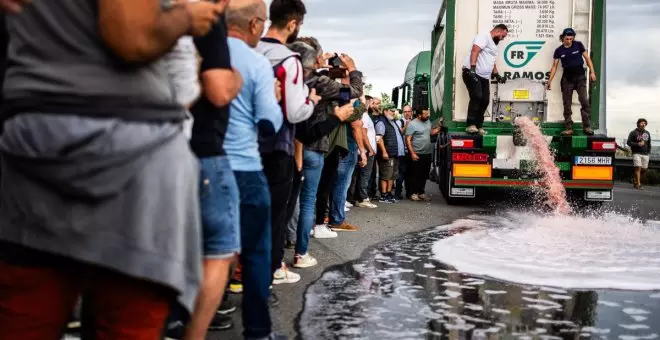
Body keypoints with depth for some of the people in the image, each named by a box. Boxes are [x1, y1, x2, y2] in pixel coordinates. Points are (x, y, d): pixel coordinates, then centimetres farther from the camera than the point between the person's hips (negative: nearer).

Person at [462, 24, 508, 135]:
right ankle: (471, 125, -23)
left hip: (484, 77, 10)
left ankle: (478, 126, 10)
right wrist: (472, 69, -30)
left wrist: (497, 75, 21)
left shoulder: (494, 44, 25)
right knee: (476, 97, -22)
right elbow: (474, 51, -20)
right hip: (472, 73, -10)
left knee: (485, 101, 3)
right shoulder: (484, 36, -5)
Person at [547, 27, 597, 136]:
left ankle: (587, 126, -9)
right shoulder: (559, 50, 4)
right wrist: (550, 80, 1)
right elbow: (554, 66, 6)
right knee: (567, 104, 2)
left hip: (579, 76, -2)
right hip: (567, 77, 2)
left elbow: (587, 58, 5)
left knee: (584, 101, -13)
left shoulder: (578, 45, 1)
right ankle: (569, 128, 6)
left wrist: (592, 71, -3)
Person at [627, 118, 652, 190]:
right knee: (638, 168, -14)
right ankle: (638, 184, -13)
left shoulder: (647, 133, 15)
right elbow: (628, 142, -2)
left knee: (644, 169, 4)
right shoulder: (633, 133, 1)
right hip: (637, 153, -5)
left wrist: (649, 151, 14)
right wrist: (637, 144, -14)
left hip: (645, 154, 5)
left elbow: (649, 143, 23)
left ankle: (637, 181, 23)